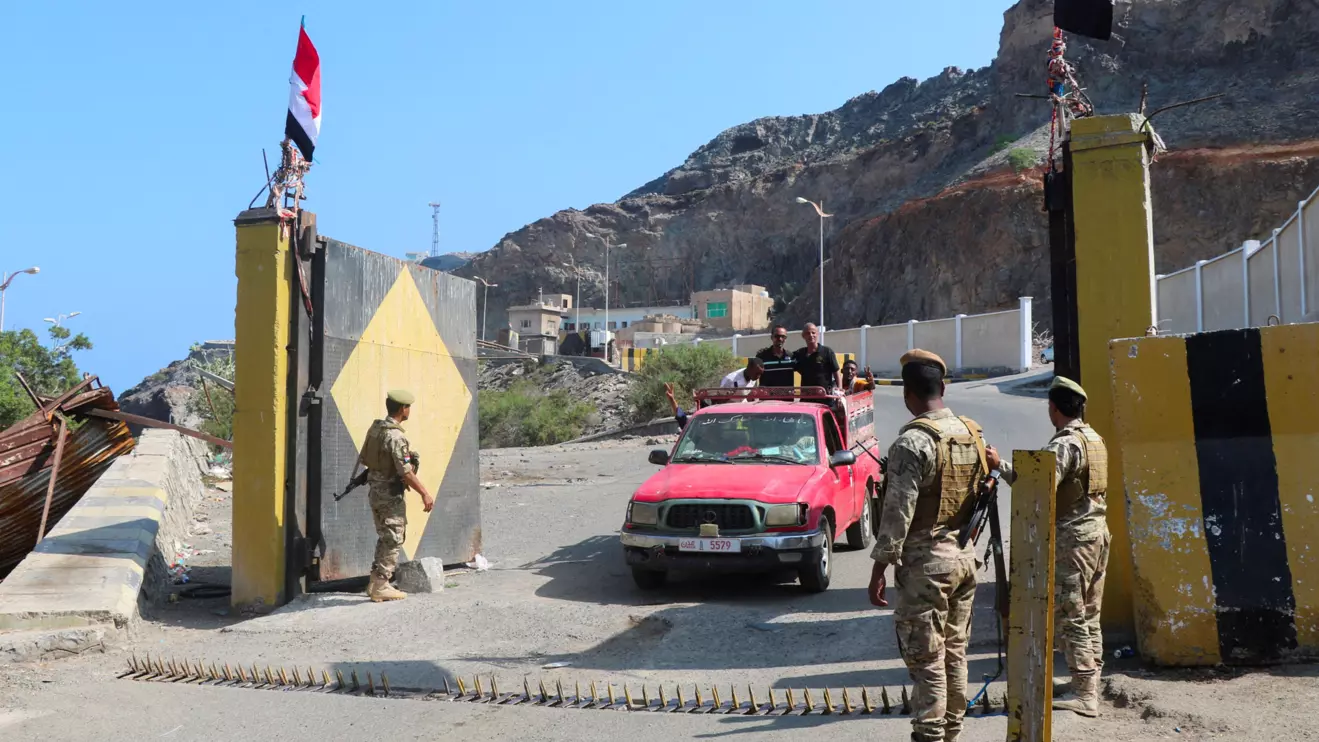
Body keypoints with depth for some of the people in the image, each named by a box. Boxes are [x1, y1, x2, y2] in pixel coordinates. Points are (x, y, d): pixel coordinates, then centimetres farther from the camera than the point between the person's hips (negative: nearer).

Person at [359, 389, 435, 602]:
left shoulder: (375, 428, 6)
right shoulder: (395, 436, -22)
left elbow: (364, 459, 15)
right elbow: (406, 472, -22)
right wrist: (425, 494, -15)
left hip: (375, 491, 9)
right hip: (390, 494, -9)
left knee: (384, 538, 19)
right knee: (393, 540, 0)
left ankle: (375, 582, 23)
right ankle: (381, 587, 2)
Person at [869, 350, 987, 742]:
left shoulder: (913, 440, -17)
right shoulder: (972, 433, 5)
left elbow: (898, 510, -19)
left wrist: (880, 566, -13)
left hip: (925, 562, -7)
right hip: (964, 556, 8)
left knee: (925, 658, -1)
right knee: (955, 651, 16)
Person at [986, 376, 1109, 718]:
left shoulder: (1064, 444, -17)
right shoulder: (1095, 439, 13)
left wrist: (1000, 465, -21)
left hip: (1071, 538, -9)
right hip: (1098, 533, 9)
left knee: (1069, 617, -6)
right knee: (1089, 616, 13)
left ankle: (1084, 694, -5)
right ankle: (1091, 686, 19)